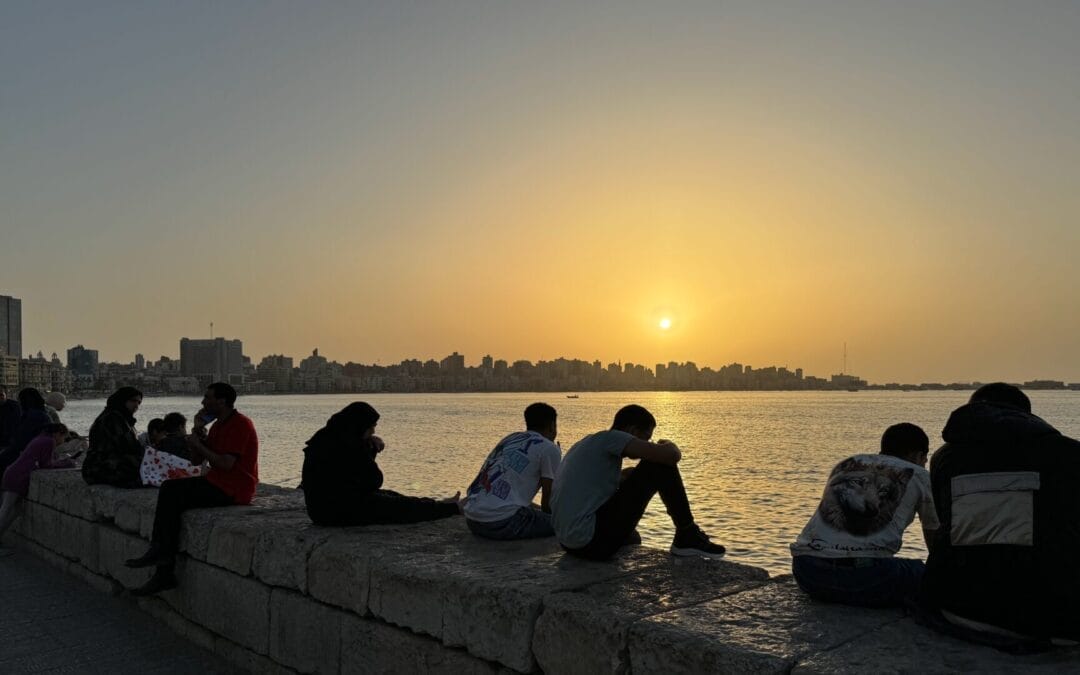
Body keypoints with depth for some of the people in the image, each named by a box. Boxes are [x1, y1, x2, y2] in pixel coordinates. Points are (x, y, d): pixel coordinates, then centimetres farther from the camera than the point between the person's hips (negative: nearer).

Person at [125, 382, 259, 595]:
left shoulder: (239, 424, -13)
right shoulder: (219, 424, 18)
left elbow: (226, 463, -23)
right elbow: (197, 458, 17)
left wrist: (198, 444, -11)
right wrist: (198, 431, 2)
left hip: (232, 490, -10)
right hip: (217, 482, 10)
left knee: (171, 493, -16)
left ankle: (159, 552, -1)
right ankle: (164, 573, -7)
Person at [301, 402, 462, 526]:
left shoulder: (328, 437, 7)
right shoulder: (346, 448, -23)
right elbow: (374, 482, -16)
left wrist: (370, 447, 3)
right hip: (337, 511, -10)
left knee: (391, 497, 19)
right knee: (401, 507, 2)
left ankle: (442, 507, 29)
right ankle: (452, 508, 15)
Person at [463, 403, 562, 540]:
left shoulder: (511, 439, 22)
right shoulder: (549, 448, 0)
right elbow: (548, 497, 5)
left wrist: (538, 511, 41)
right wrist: (548, 518, 24)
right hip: (500, 522, -8)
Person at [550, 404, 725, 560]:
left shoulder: (587, 443, 21)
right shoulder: (610, 437, -7)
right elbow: (672, 456, -15)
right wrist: (668, 444, 8)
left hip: (569, 544, 10)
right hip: (593, 541, -10)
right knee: (660, 466, -5)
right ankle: (687, 537, 8)